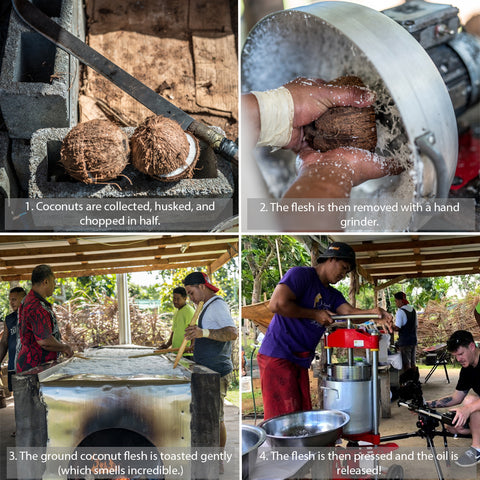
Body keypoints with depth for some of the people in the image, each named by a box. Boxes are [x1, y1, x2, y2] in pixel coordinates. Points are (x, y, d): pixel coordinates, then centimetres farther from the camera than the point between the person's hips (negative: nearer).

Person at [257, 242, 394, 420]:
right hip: (278, 357, -9)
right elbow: (276, 304, -21)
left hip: (300, 361, 9)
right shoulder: (301, 274, -8)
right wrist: (315, 314, -11)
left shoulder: (333, 295, 19)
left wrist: (372, 312, -21)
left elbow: (349, 311, 1)